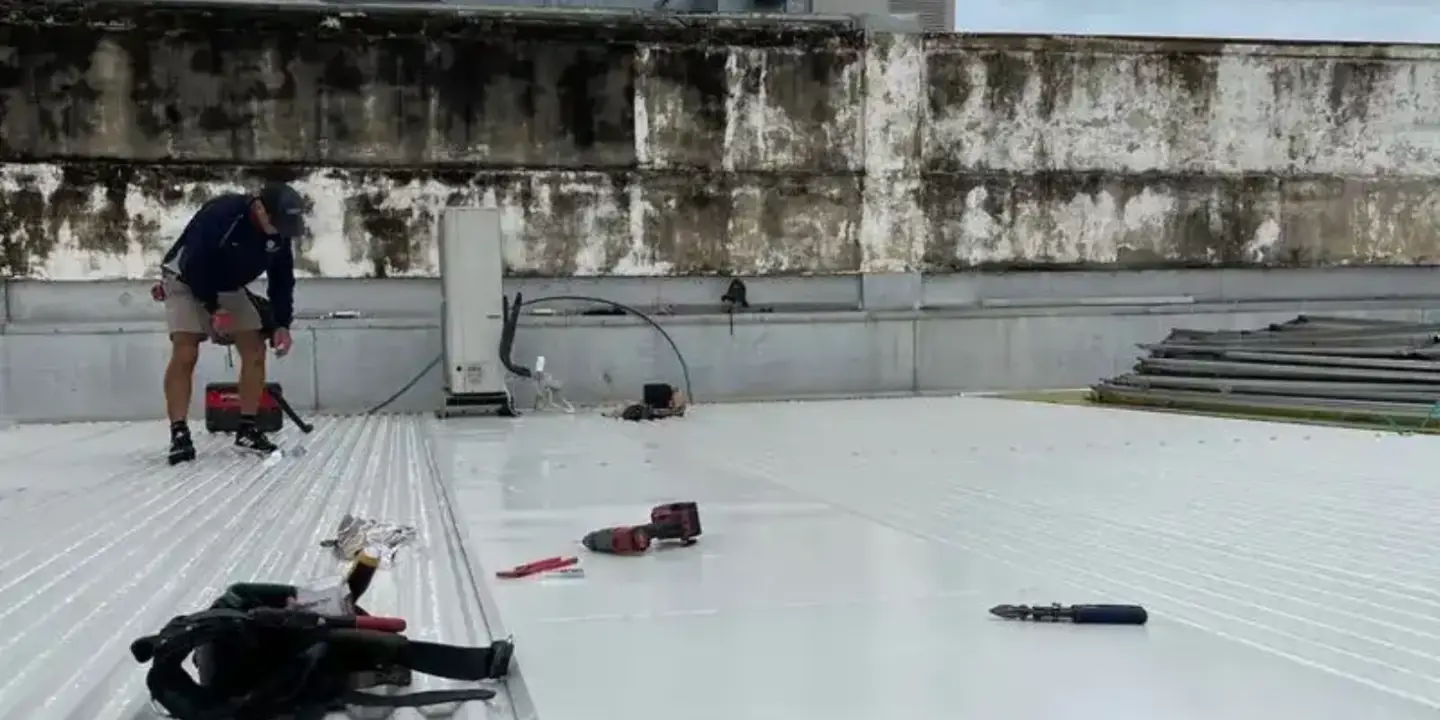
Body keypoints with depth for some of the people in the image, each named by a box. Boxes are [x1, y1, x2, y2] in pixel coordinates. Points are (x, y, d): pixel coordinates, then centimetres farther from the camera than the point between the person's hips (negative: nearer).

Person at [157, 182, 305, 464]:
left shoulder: (279, 235, -14)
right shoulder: (220, 214, -34)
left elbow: (282, 280, -3)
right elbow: (193, 264, -31)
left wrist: (281, 324, -13)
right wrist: (213, 309, -26)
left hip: (229, 288, 6)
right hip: (187, 282, -6)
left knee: (255, 350, -3)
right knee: (185, 353, -20)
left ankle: (247, 429, 5)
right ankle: (179, 434, -16)